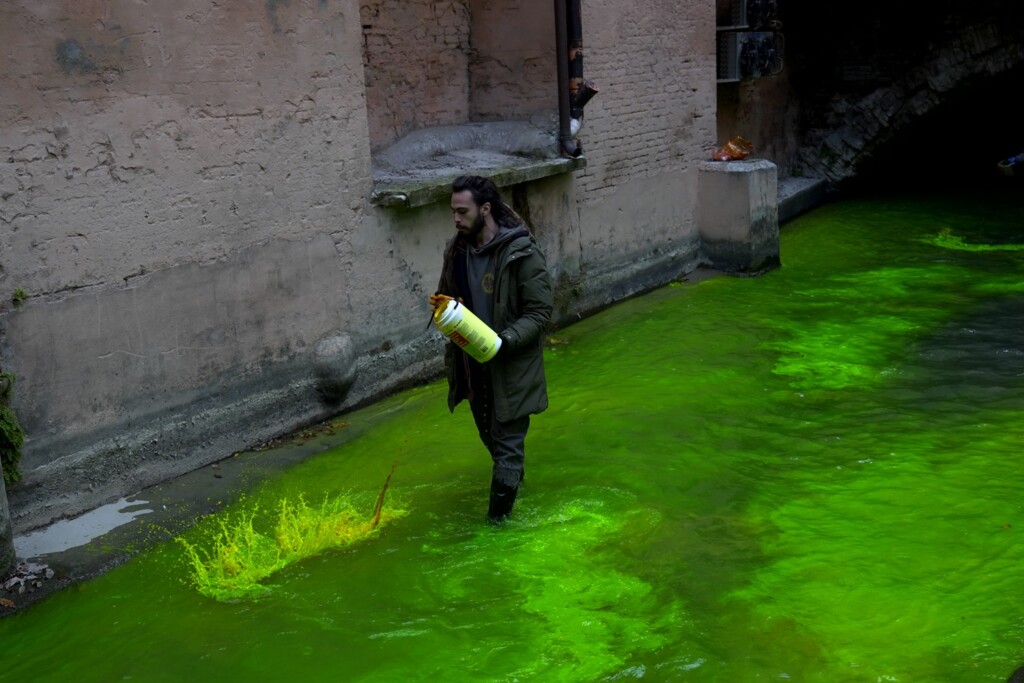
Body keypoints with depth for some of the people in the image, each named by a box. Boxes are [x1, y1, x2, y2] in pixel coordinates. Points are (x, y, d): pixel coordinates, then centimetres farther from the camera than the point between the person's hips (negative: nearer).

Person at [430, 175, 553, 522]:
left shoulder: (522, 253, -17)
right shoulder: (457, 250, 3)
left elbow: (540, 311, -15)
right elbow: (449, 294, 20)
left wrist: (505, 341, -28)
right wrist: (441, 305, -5)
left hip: (511, 367, -7)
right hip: (473, 364, 7)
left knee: (508, 444, -2)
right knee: (489, 435, 24)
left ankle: (496, 520, 4)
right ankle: (513, 477, 50)